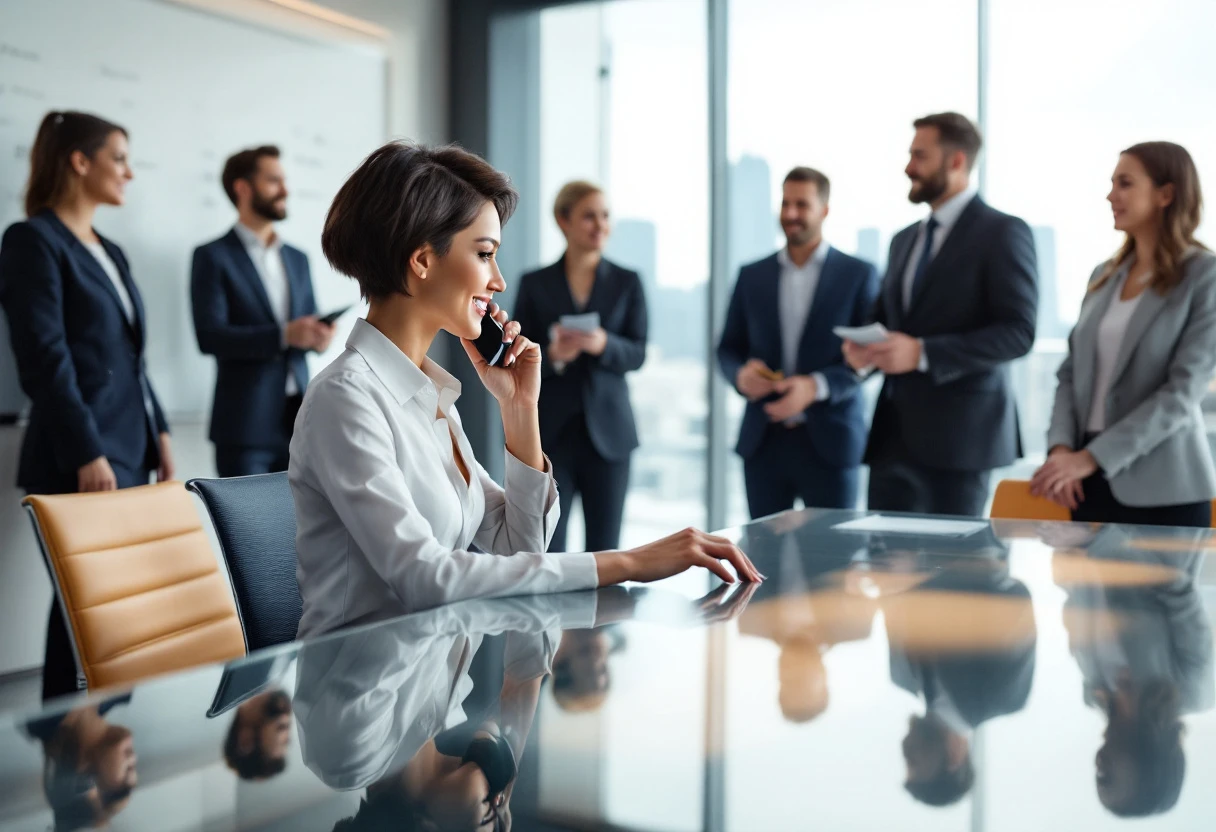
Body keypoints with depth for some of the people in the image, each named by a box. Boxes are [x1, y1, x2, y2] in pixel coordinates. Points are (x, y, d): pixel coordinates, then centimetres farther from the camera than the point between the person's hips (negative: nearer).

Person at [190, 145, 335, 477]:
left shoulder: (297, 259, 16)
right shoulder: (213, 256, -1)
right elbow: (209, 335, -12)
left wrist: (318, 336, -9)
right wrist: (282, 335, -22)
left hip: (298, 417, 5)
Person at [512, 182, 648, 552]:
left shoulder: (627, 283, 7)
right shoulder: (535, 284, 5)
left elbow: (637, 354, 0)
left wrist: (603, 344, -21)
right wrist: (551, 354, -18)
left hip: (607, 433, 1)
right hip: (549, 433, -1)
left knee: (604, 549, 5)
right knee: (546, 549, -3)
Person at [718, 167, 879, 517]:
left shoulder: (859, 275, 1)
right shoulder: (752, 276, 10)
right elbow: (728, 348, 13)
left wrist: (817, 386, -19)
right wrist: (740, 374, -11)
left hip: (829, 440, -2)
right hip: (762, 440, 3)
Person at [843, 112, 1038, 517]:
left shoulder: (1002, 232, -4)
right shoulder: (904, 240, 18)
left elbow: (1019, 332, -13)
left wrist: (922, 353, -21)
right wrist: (861, 345, 0)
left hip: (956, 437, -6)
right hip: (894, 433, 6)